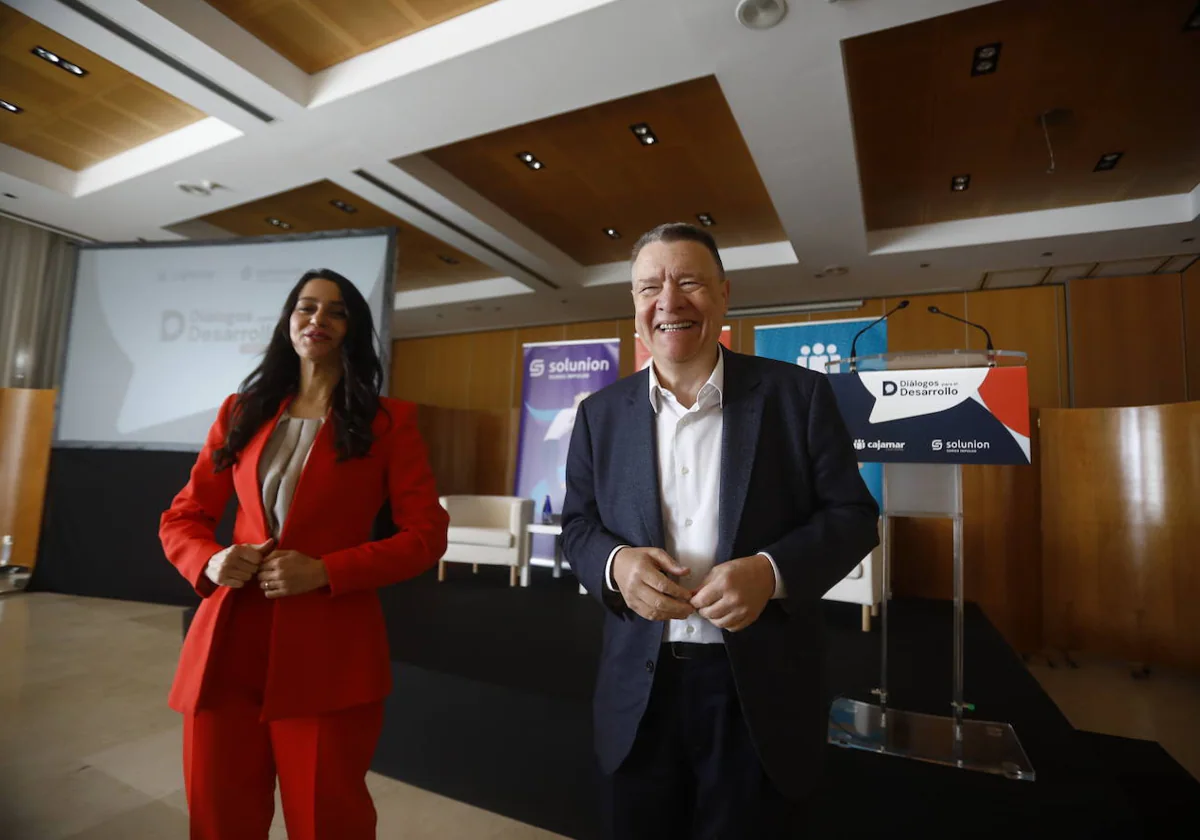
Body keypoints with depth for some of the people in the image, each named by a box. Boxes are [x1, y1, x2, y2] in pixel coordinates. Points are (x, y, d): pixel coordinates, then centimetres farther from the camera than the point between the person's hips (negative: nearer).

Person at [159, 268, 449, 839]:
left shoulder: (389, 421, -1)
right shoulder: (241, 412, 11)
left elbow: (426, 533, -6)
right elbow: (181, 517, 15)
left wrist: (325, 571, -16)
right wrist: (210, 561, -7)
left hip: (329, 651, -3)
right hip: (228, 646, 4)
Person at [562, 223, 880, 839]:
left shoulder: (798, 395, -5)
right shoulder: (601, 413, 2)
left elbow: (853, 514, -3)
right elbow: (578, 524, 7)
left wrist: (772, 570, -21)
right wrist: (615, 563, -16)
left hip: (762, 692, -2)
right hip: (638, 691, 3)